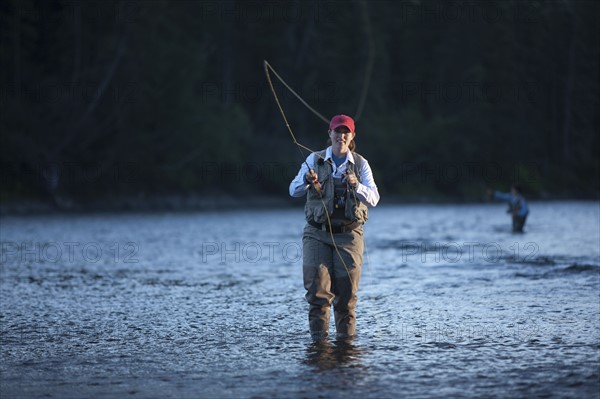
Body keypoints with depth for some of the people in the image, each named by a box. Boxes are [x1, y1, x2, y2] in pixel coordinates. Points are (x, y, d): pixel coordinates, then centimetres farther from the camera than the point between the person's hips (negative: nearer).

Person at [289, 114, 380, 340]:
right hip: (318, 233, -1)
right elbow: (293, 190, -5)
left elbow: (374, 198, -5)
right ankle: (319, 337, -4)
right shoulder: (315, 160, 4)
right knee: (318, 289, -9)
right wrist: (307, 182, -27)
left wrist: (356, 186, -24)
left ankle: (346, 336, 11)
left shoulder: (360, 164, 6)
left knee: (347, 292, 1)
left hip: (349, 234, 1)